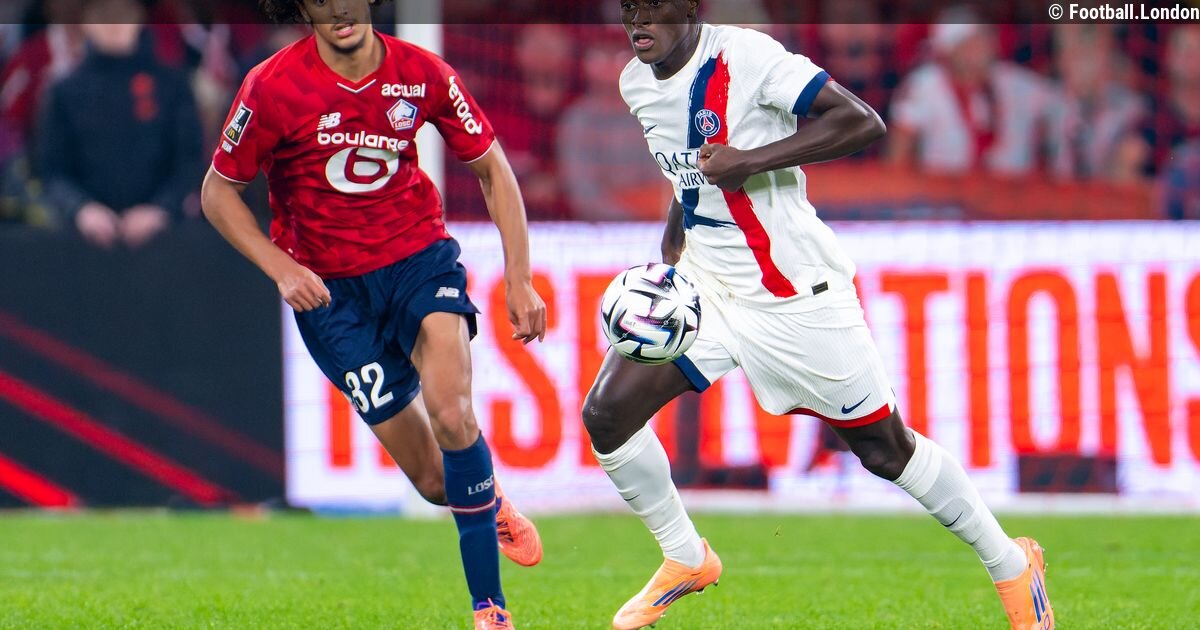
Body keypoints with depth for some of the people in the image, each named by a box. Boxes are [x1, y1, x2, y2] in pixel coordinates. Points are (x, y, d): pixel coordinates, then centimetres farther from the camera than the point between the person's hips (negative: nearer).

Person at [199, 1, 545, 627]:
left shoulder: (421, 73, -8)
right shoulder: (274, 87, -14)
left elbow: (491, 168, 4)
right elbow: (219, 193, -3)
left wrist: (519, 281, -1)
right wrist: (281, 268, -17)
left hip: (420, 258, 0)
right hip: (330, 287, 0)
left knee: (451, 414, -27)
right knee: (435, 481, -4)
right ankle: (490, 504, 35)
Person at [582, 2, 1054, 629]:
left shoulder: (745, 56, -20)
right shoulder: (636, 83, 3)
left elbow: (862, 123, -26)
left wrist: (751, 161, -30)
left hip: (794, 290, -7)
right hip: (703, 283, 7)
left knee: (884, 448, 3)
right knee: (606, 412, -7)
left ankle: (1011, 564, 23)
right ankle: (685, 560, 14)